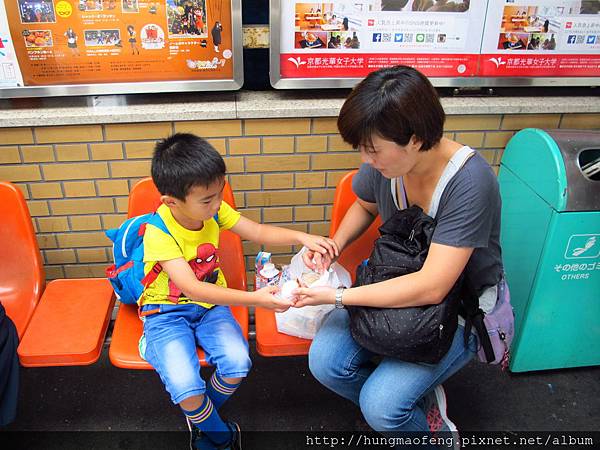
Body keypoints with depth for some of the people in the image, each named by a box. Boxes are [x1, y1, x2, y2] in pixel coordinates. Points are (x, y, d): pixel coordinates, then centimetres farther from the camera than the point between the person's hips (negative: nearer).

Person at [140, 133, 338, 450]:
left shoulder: (213, 209, -10)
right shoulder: (158, 233, -26)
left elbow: (258, 232, -2)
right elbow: (191, 288, -34)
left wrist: (301, 237, -20)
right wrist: (253, 299, -42)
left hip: (210, 303, 4)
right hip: (167, 312, -4)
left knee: (238, 364, -20)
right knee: (185, 386, -24)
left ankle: (199, 416, 14)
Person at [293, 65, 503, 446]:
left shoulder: (471, 183, -30)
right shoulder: (386, 160, -13)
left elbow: (432, 287, -32)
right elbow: (364, 205, 11)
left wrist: (337, 296, -29)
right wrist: (333, 245, -7)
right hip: (396, 282, 6)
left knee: (380, 405, -19)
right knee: (325, 363, -11)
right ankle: (424, 401, 13)